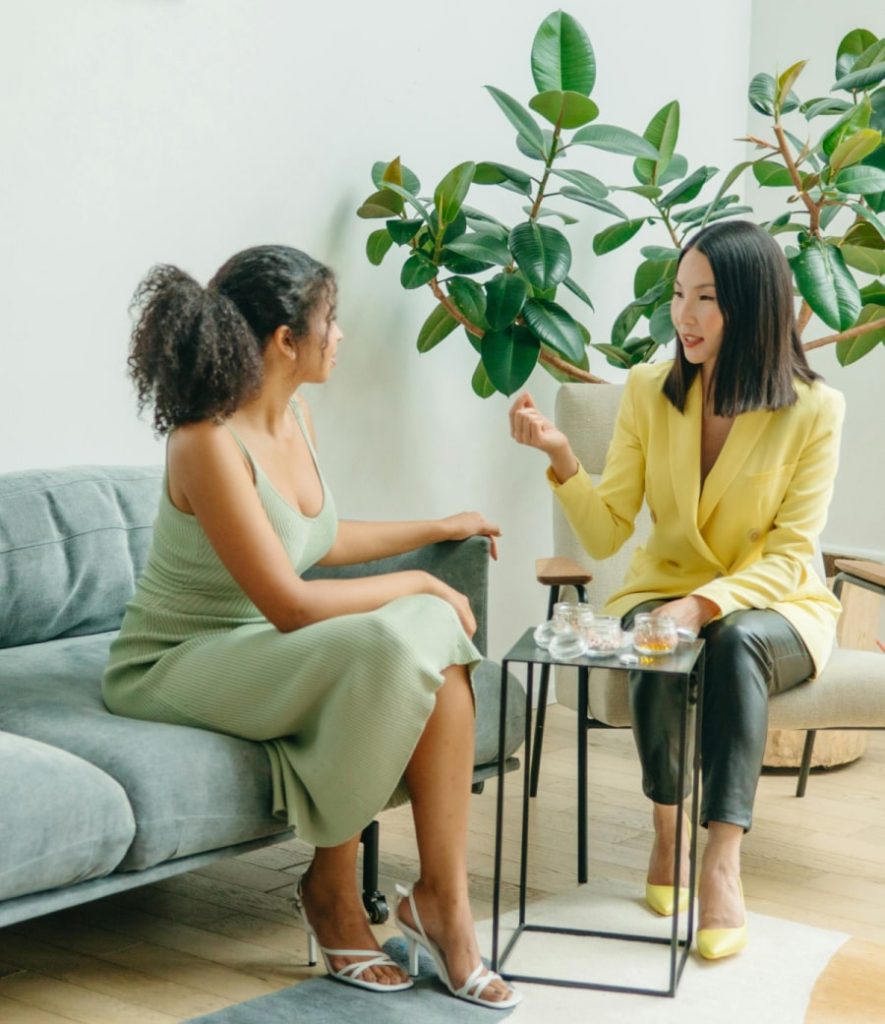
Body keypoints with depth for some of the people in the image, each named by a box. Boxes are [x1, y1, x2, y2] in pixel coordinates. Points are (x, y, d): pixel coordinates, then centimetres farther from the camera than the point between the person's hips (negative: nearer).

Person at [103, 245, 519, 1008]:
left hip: (267, 653, 8)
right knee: (386, 646, -31)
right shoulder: (208, 444, -24)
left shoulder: (294, 416, 4)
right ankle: (332, 893, -11)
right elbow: (290, 604, -26)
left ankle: (444, 896, -15)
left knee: (436, 636, -19)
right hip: (178, 666, -8)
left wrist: (439, 528, 26)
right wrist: (417, 584, -15)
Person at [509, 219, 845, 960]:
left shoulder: (813, 409, -11)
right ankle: (668, 830, -13)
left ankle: (722, 863, -36)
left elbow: (790, 556, -15)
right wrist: (561, 456, -24)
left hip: (771, 609, -1)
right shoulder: (648, 390, -5)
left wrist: (706, 603, -32)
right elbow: (605, 536, -7)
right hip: (663, 595, 2)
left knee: (736, 641, -36)